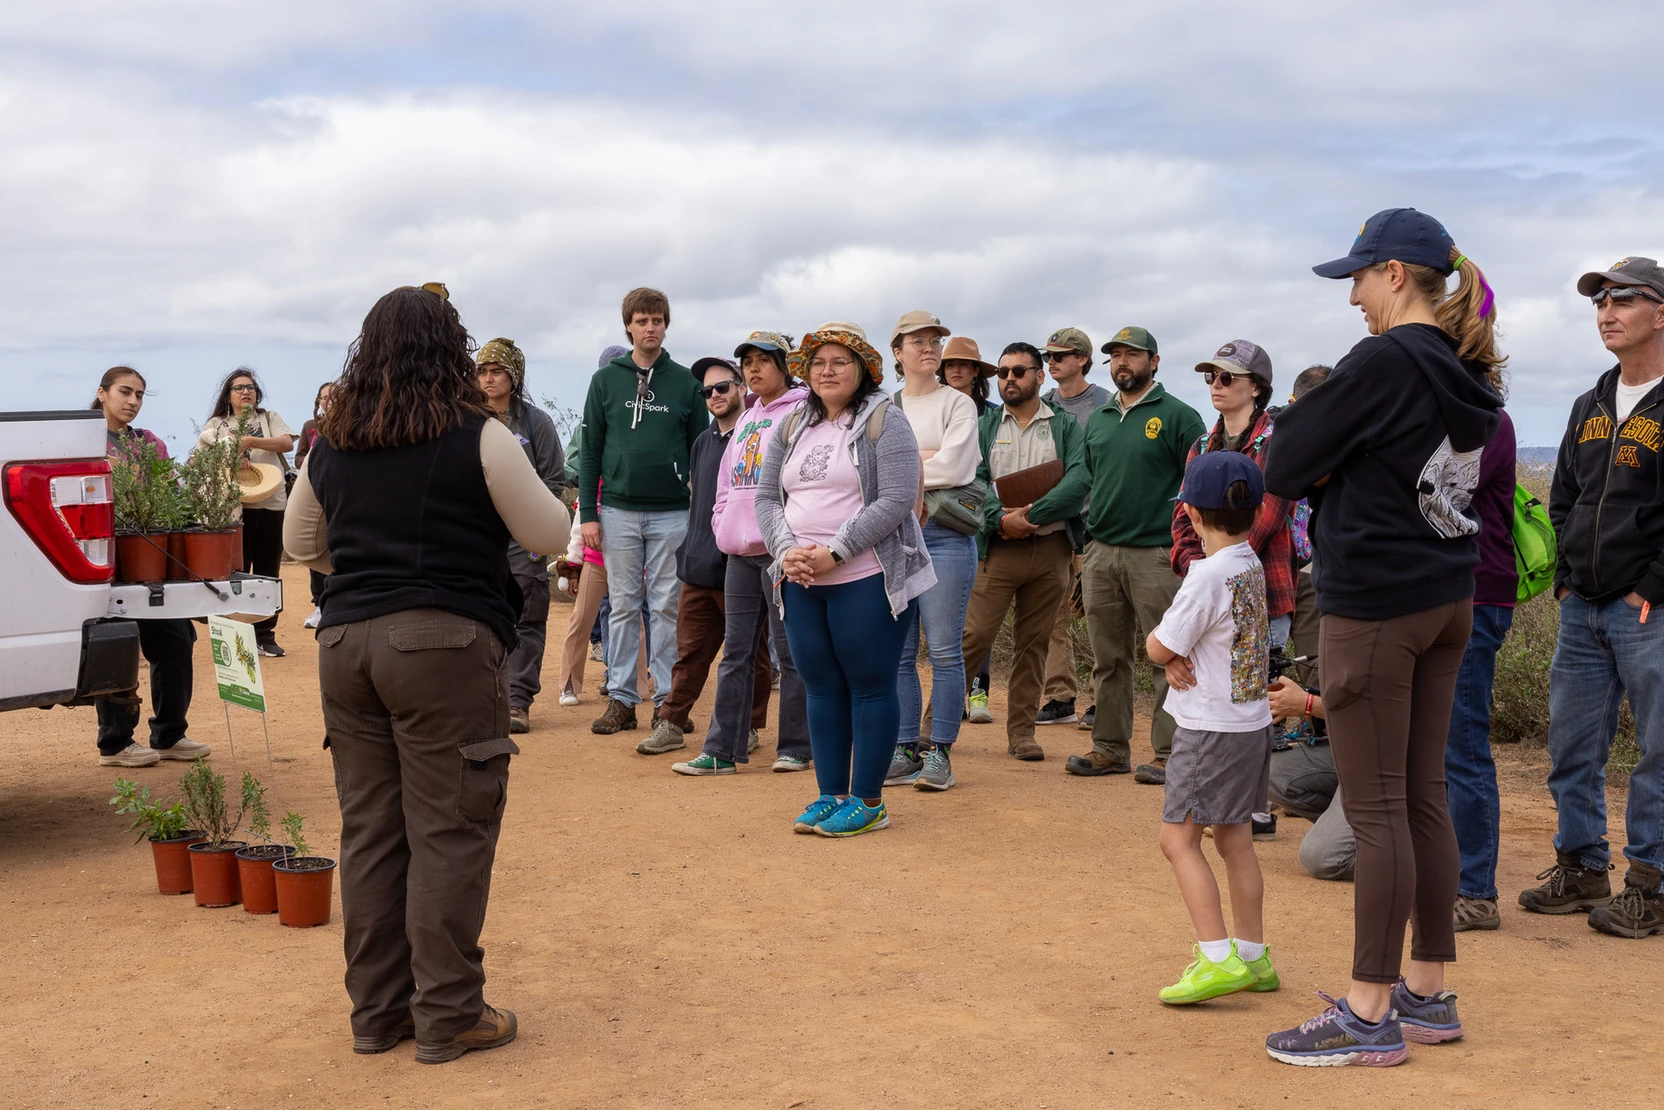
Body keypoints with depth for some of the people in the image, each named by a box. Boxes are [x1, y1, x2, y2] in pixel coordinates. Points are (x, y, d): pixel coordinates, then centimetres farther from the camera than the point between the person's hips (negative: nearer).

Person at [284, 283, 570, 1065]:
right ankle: (447, 1016, 6)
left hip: (345, 641, 5)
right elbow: (549, 535, 0)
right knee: (448, 832, 0)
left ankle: (378, 1011, 20)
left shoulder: (331, 445, 11)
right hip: (446, 642, -5)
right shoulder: (478, 437, -6)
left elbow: (300, 544, 22)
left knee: (370, 831, 11)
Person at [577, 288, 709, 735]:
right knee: (623, 606, 5)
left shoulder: (686, 382, 5)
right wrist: (588, 513, -1)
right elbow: (590, 451, 5)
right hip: (619, 511, 1)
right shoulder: (606, 380, 5)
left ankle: (667, 698, 10)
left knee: (667, 606, 3)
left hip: (672, 513, 0)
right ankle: (620, 698, 10)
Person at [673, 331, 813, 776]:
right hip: (740, 551, 7)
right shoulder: (746, 420, 19)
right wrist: (723, 523, 10)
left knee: (789, 649, -1)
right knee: (736, 651, 8)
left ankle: (796, 747, 9)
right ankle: (722, 751, 11)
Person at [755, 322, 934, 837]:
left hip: (865, 579, -6)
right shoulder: (791, 429, 14)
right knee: (821, 687, 10)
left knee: (870, 685, 0)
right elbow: (767, 498, 12)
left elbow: (895, 500, -14)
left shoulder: (884, 423, -5)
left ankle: (868, 800, 8)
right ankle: (830, 795, 19)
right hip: (801, 582, 6)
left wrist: (833, 553, -18)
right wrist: (787, 550, -8)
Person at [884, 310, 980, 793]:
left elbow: (953, 467, -10)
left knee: (944, 650, -5)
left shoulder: (958, 404, 4)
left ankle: (939, 753, 2)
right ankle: (905, 751, 13)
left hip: (944, 535, -4)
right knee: (897, 652, 6)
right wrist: (922, 458, -7)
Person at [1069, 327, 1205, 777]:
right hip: (1100, 554, 6)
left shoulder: (1177, 416, -1)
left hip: (1156, 555, -6)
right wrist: (1085, 542, 15)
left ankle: (1169, 752, 2)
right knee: (1108, 659, 10)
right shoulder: (1098, 420, 17)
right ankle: (1110, 749, 17)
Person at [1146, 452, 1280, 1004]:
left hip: (1211, 727, -9)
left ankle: (1218, 958, -9)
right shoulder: (1252, 566, 6)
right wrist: (1175, 655, -7)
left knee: (1179, 838, -5)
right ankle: (1252, 955, 24)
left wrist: (1158, 646, 5)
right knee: (1234, 840, 16)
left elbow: (1158, 646, -15)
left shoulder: (1209, 574, -20)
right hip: (1251, 720, 9)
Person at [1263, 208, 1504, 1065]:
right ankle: (1428, 994, 23)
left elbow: (1282, 471, -12)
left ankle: (1370, 1015, 6)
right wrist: (1328, 465, 2)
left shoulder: (1383, 362, -16)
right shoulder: (1465, 376, 10)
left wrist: (1296, 418, 6)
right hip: (1446, 601, 9)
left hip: (1374, 606, -9)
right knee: (1423, 800, 14)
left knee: (1377, 811, -2)